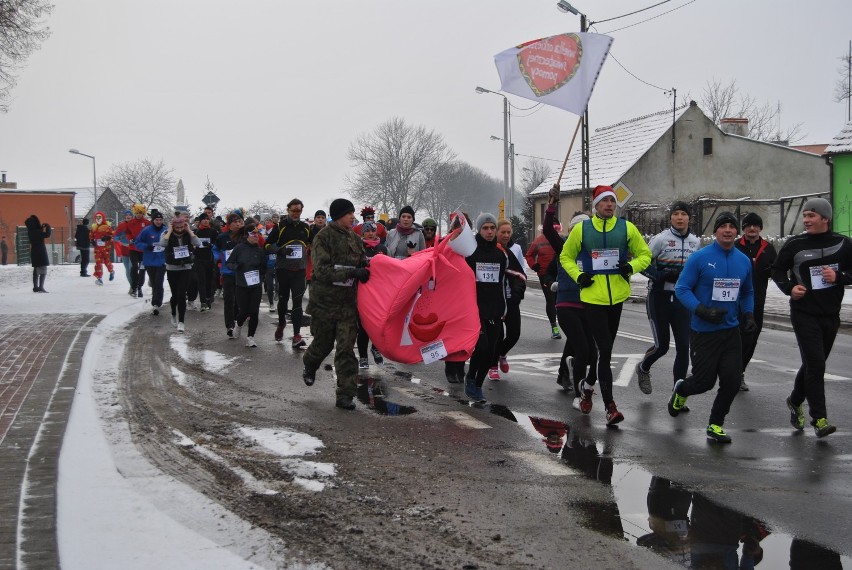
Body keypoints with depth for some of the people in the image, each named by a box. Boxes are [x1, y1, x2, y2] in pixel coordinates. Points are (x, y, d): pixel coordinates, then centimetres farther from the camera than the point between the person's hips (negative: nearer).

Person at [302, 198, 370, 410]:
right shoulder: (324, 237, -9)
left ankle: (345, 395, -2)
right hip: (325, 302, -4)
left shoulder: (354, 239, 8)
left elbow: (363, 263, 16)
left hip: (348, 303, 4)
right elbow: (322, 271, -18)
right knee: (323, 343, 12)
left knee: (346, 347, -4)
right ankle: (309, 367, 46)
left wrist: (367, 269, -8)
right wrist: (352, 273, -24)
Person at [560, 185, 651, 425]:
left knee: (605, 349, 15)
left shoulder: (626, 227, 3)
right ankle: (610, 407, -10)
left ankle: (588, 384, 40)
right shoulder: (581, 229, 1)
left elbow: (645, 254, 11)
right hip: (592, 297, -3)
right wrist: (578, 275, -4)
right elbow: (566, 257, 14)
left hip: (617, 297, 3)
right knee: (605, 351, -10)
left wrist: (632, 266, -9)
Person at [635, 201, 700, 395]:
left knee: (683, 347, -2)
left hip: (682, 300, 4)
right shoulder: (661, 239, -10)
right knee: (661, 346, 1)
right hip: (660, 298, -4)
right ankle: (643, 368, 36)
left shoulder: (696, 242, 6)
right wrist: (664, 276, -20)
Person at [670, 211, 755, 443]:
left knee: (732, 381, -4)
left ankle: (715, 426, 15)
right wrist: (702, 310, -22)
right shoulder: (699, 258, -10)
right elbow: (682, 289, -9)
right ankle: (681, 390, 37)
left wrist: (749, 314, 2)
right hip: (703, 331, -4)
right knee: (705, 381, 0)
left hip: (731, 331, 4)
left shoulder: (744, 261, 6)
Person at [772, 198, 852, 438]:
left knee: (813, 363, 16)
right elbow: (778, 270, 6)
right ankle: (819, 418, -9)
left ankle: (795, 401, 39)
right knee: (815, 364, -13)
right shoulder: (795, 244, -4)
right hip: (804, 313, -3)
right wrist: (789, 288, -12)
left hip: (831, 314, 3)